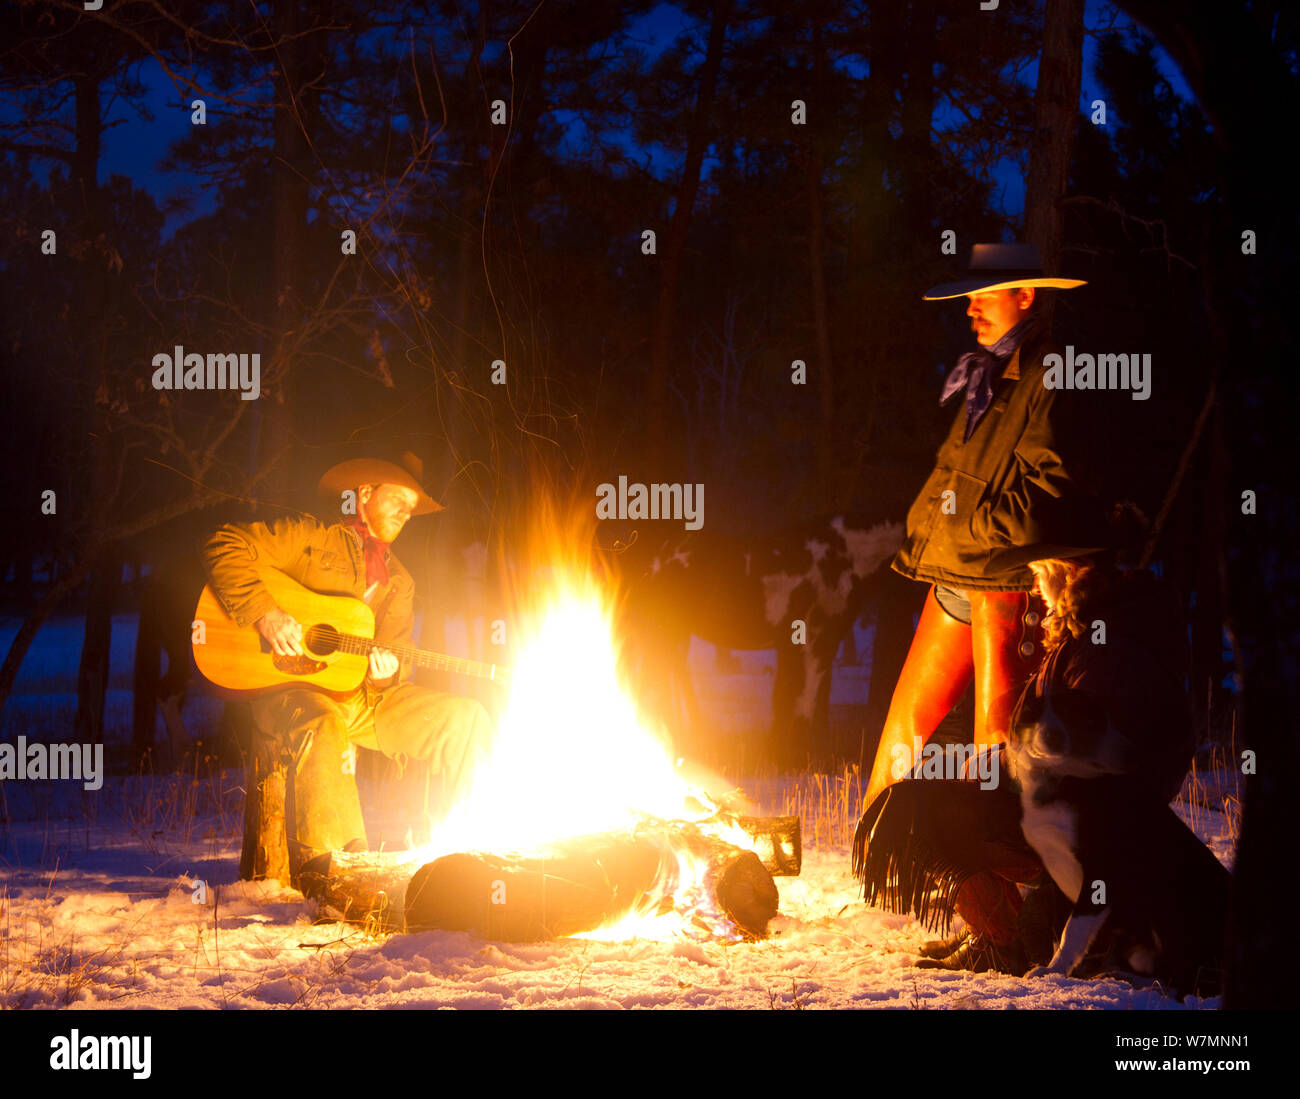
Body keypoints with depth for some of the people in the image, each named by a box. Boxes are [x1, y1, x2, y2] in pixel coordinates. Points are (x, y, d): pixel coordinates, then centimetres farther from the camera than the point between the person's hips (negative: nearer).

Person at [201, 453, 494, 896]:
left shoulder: (399, 582, 21)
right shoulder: (309, 537, 2)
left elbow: (395, 653, 18)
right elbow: (225, 545, -7)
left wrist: (387, 669, -9)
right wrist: (265, 614, -18)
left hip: (362, 697, 7)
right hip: (288, 692, -6)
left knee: (466, 717, -8)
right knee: (323, 723, -42)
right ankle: (318, 864, -36)